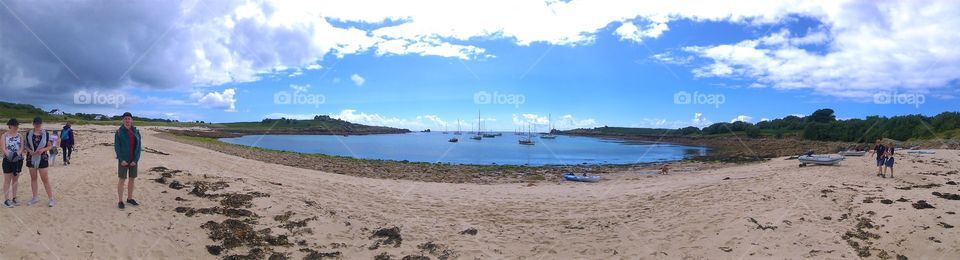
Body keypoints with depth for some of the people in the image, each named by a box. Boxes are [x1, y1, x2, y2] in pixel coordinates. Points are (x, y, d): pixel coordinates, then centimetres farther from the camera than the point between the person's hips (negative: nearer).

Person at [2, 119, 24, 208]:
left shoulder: (19, 136, 7)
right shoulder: (5, 135, -2)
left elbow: (22, 147, -1)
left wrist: (17, 154, -20)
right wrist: (10, 155, -28)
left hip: (18, 159, 3)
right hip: (8, 160, -3)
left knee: (15, 180, 10)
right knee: (7, 180, -1)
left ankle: (14, 198, 17)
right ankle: (6, 200, 3)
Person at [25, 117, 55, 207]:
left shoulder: (46, 134, -2)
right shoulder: (29, 134, 3)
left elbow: (50, 146, 3)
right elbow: (26, 145, 9)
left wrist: (43, 149, -16)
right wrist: (30, 151, -11)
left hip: (42, 158, -3)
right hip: (31, 158, 3)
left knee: (45, 179, -4)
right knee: (33, 178, 11)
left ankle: (50, 199, 0)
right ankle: (35, 198, 22)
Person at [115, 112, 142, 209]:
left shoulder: (136, 132, 3)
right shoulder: (119, 132, -5)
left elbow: (138, 146, 2)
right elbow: (117, 146, -7)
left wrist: (135, 160, -7)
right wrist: (121, 160, -14)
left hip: (133, 160, 3)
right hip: (123, 160, -3)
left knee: (132, 179, 10)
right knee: (122, 179, -1)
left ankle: (130, 198, 22)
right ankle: (120, 201, 6)